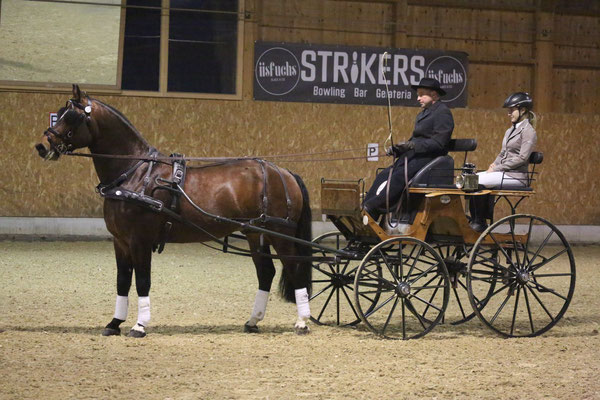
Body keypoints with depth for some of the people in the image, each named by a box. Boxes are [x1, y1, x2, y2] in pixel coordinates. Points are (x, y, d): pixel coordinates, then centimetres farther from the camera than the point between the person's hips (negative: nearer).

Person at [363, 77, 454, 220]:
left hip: (429, 158, -9)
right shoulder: (423, 114, 24)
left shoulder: (443, 112, -6)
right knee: (383, 175, -9)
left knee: (398, 177, -29)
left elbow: (439, 143, -16)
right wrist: (398, 149, 4)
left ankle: (372, 207, -33)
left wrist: (412, 145, -22)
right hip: (415, 157, 9)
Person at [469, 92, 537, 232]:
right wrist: (494, 165, 2)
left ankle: (479, 222, -16)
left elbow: (522, 158, -15)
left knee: (477, 182, -25)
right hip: (504, 173, 8)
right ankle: (475, 220, -12)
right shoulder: (510, 131, 22)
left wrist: (497, 168, -15)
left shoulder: (528, 131, -6)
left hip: (516, 176, -8)